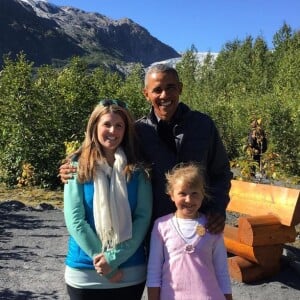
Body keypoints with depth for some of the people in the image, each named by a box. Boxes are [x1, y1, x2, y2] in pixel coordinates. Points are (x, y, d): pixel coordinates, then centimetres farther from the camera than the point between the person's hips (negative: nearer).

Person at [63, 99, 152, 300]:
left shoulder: (137, 170, -1)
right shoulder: (78, 168, -4)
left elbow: (143, 217, -6)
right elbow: (75, 220, -8)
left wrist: (115, 257, -14)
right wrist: (103, 259, -13)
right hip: (85, 273, 0)